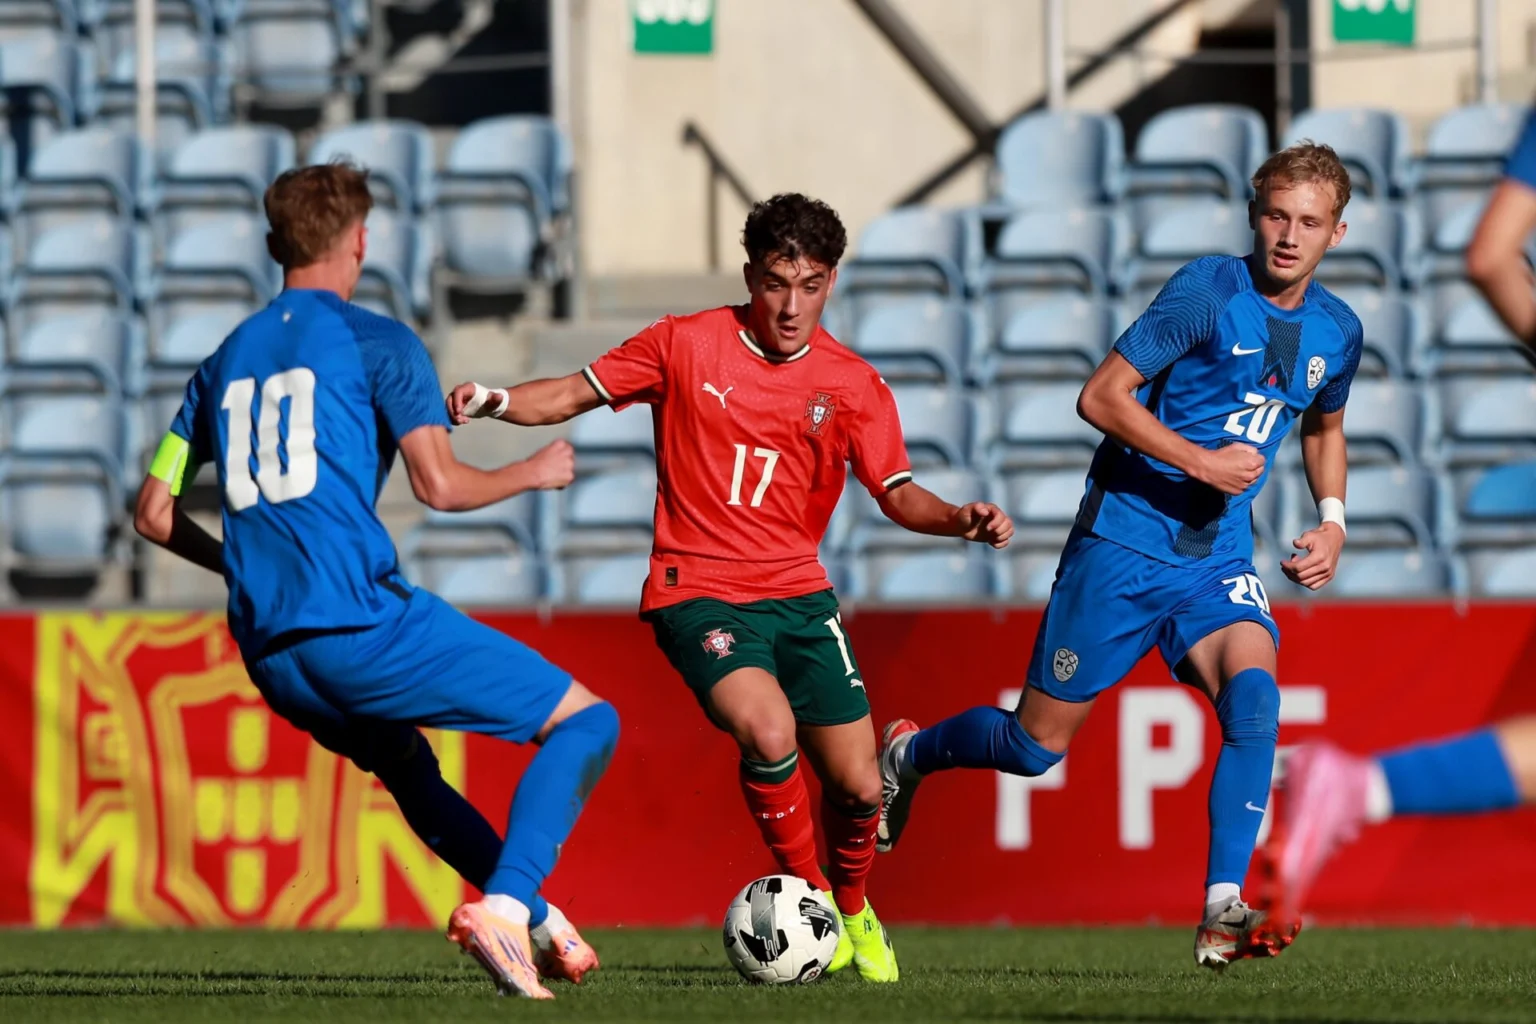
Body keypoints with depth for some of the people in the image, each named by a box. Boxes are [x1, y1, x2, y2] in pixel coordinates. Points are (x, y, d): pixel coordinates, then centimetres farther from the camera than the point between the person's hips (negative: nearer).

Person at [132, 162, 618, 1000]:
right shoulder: (377, 341, 2)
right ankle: (505, 908, -19)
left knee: (406, 768, 33)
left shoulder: (225, 361, 20)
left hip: (269, 655, 7)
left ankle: (538, 920, 23)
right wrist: (537, 472, 12)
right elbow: (439, 484, -7)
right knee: (584, 723, 0)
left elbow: (153, 511, 21)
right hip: (362, 623, -7)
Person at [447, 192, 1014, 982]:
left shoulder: (852, 385, 2)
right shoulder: (684, 344, -3)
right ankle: (807, 899, -7)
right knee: (769, 733, -29)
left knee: (857, 785, -1)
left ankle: (852, 907, 32)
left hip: (797, 594, 3)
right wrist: (495, 401, -15)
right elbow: (572, 396, 3)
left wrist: (962, 521, -19)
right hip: (697, 592, -3)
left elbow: (897, 495, 1)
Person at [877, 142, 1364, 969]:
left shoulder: (1337, 332, 5)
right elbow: (1101, 396, -14)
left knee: (1253, 691, -27)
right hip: (1125, 537, -4)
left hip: (1217, 557, 4)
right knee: (1038, 746, 4)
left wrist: (1332, 519, 10)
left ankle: (1221, 915, -28)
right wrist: (1201, 461, -21)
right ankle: (907, 754, 37)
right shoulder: (1209, 289, -13)